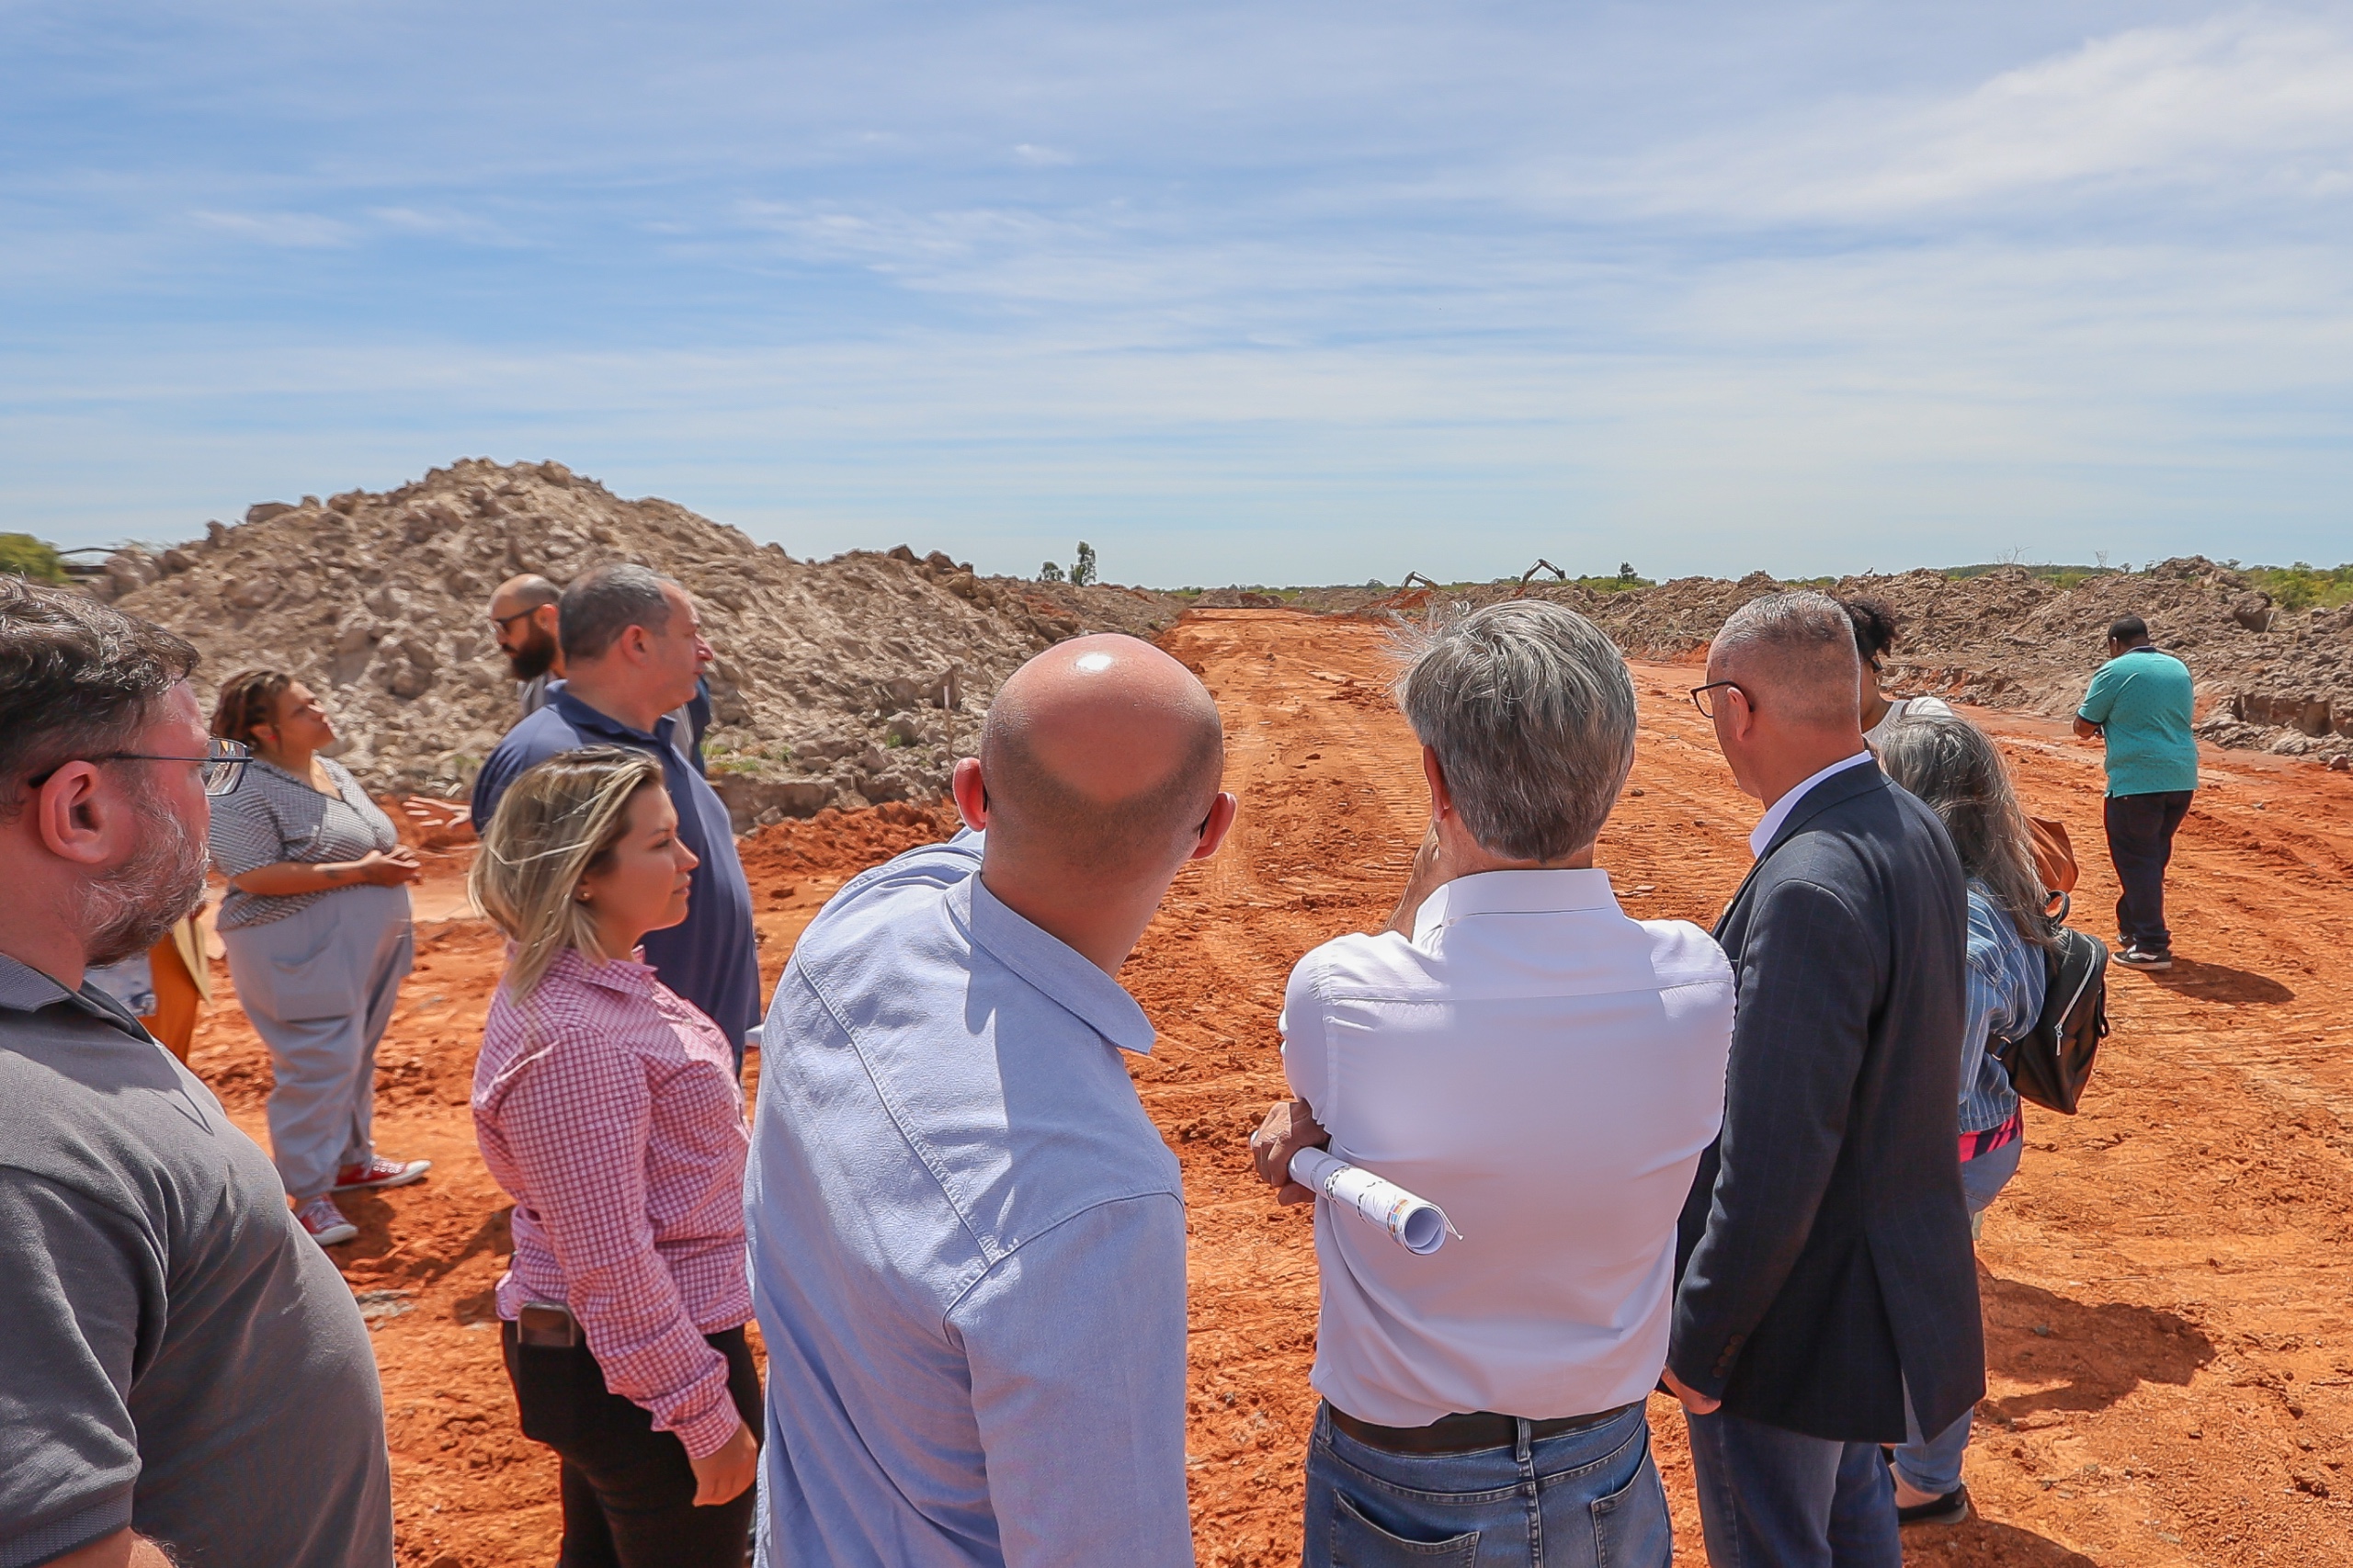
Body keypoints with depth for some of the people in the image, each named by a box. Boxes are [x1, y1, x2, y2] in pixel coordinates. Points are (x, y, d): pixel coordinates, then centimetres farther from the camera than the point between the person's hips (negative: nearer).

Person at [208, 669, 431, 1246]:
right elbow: (254, 876, -23)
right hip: (303, 958, -8)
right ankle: (309, 1194, 5)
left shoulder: (334, 772, 12)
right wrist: (360, 872, -22)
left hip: (364, 950, 8)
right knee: (317, 1069, -5)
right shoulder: (247, 789, -15)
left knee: (356, 1060, 17)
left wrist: (395, 861, 0)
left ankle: (353, 1160, 32)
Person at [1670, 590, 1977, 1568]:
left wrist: (1694, 1341, -18)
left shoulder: (1810, 890, -32)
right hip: (1897, 1261, 9)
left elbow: (1772, 1167, -30)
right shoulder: (1917, 832, -3)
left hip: (1795, 1312, -9)